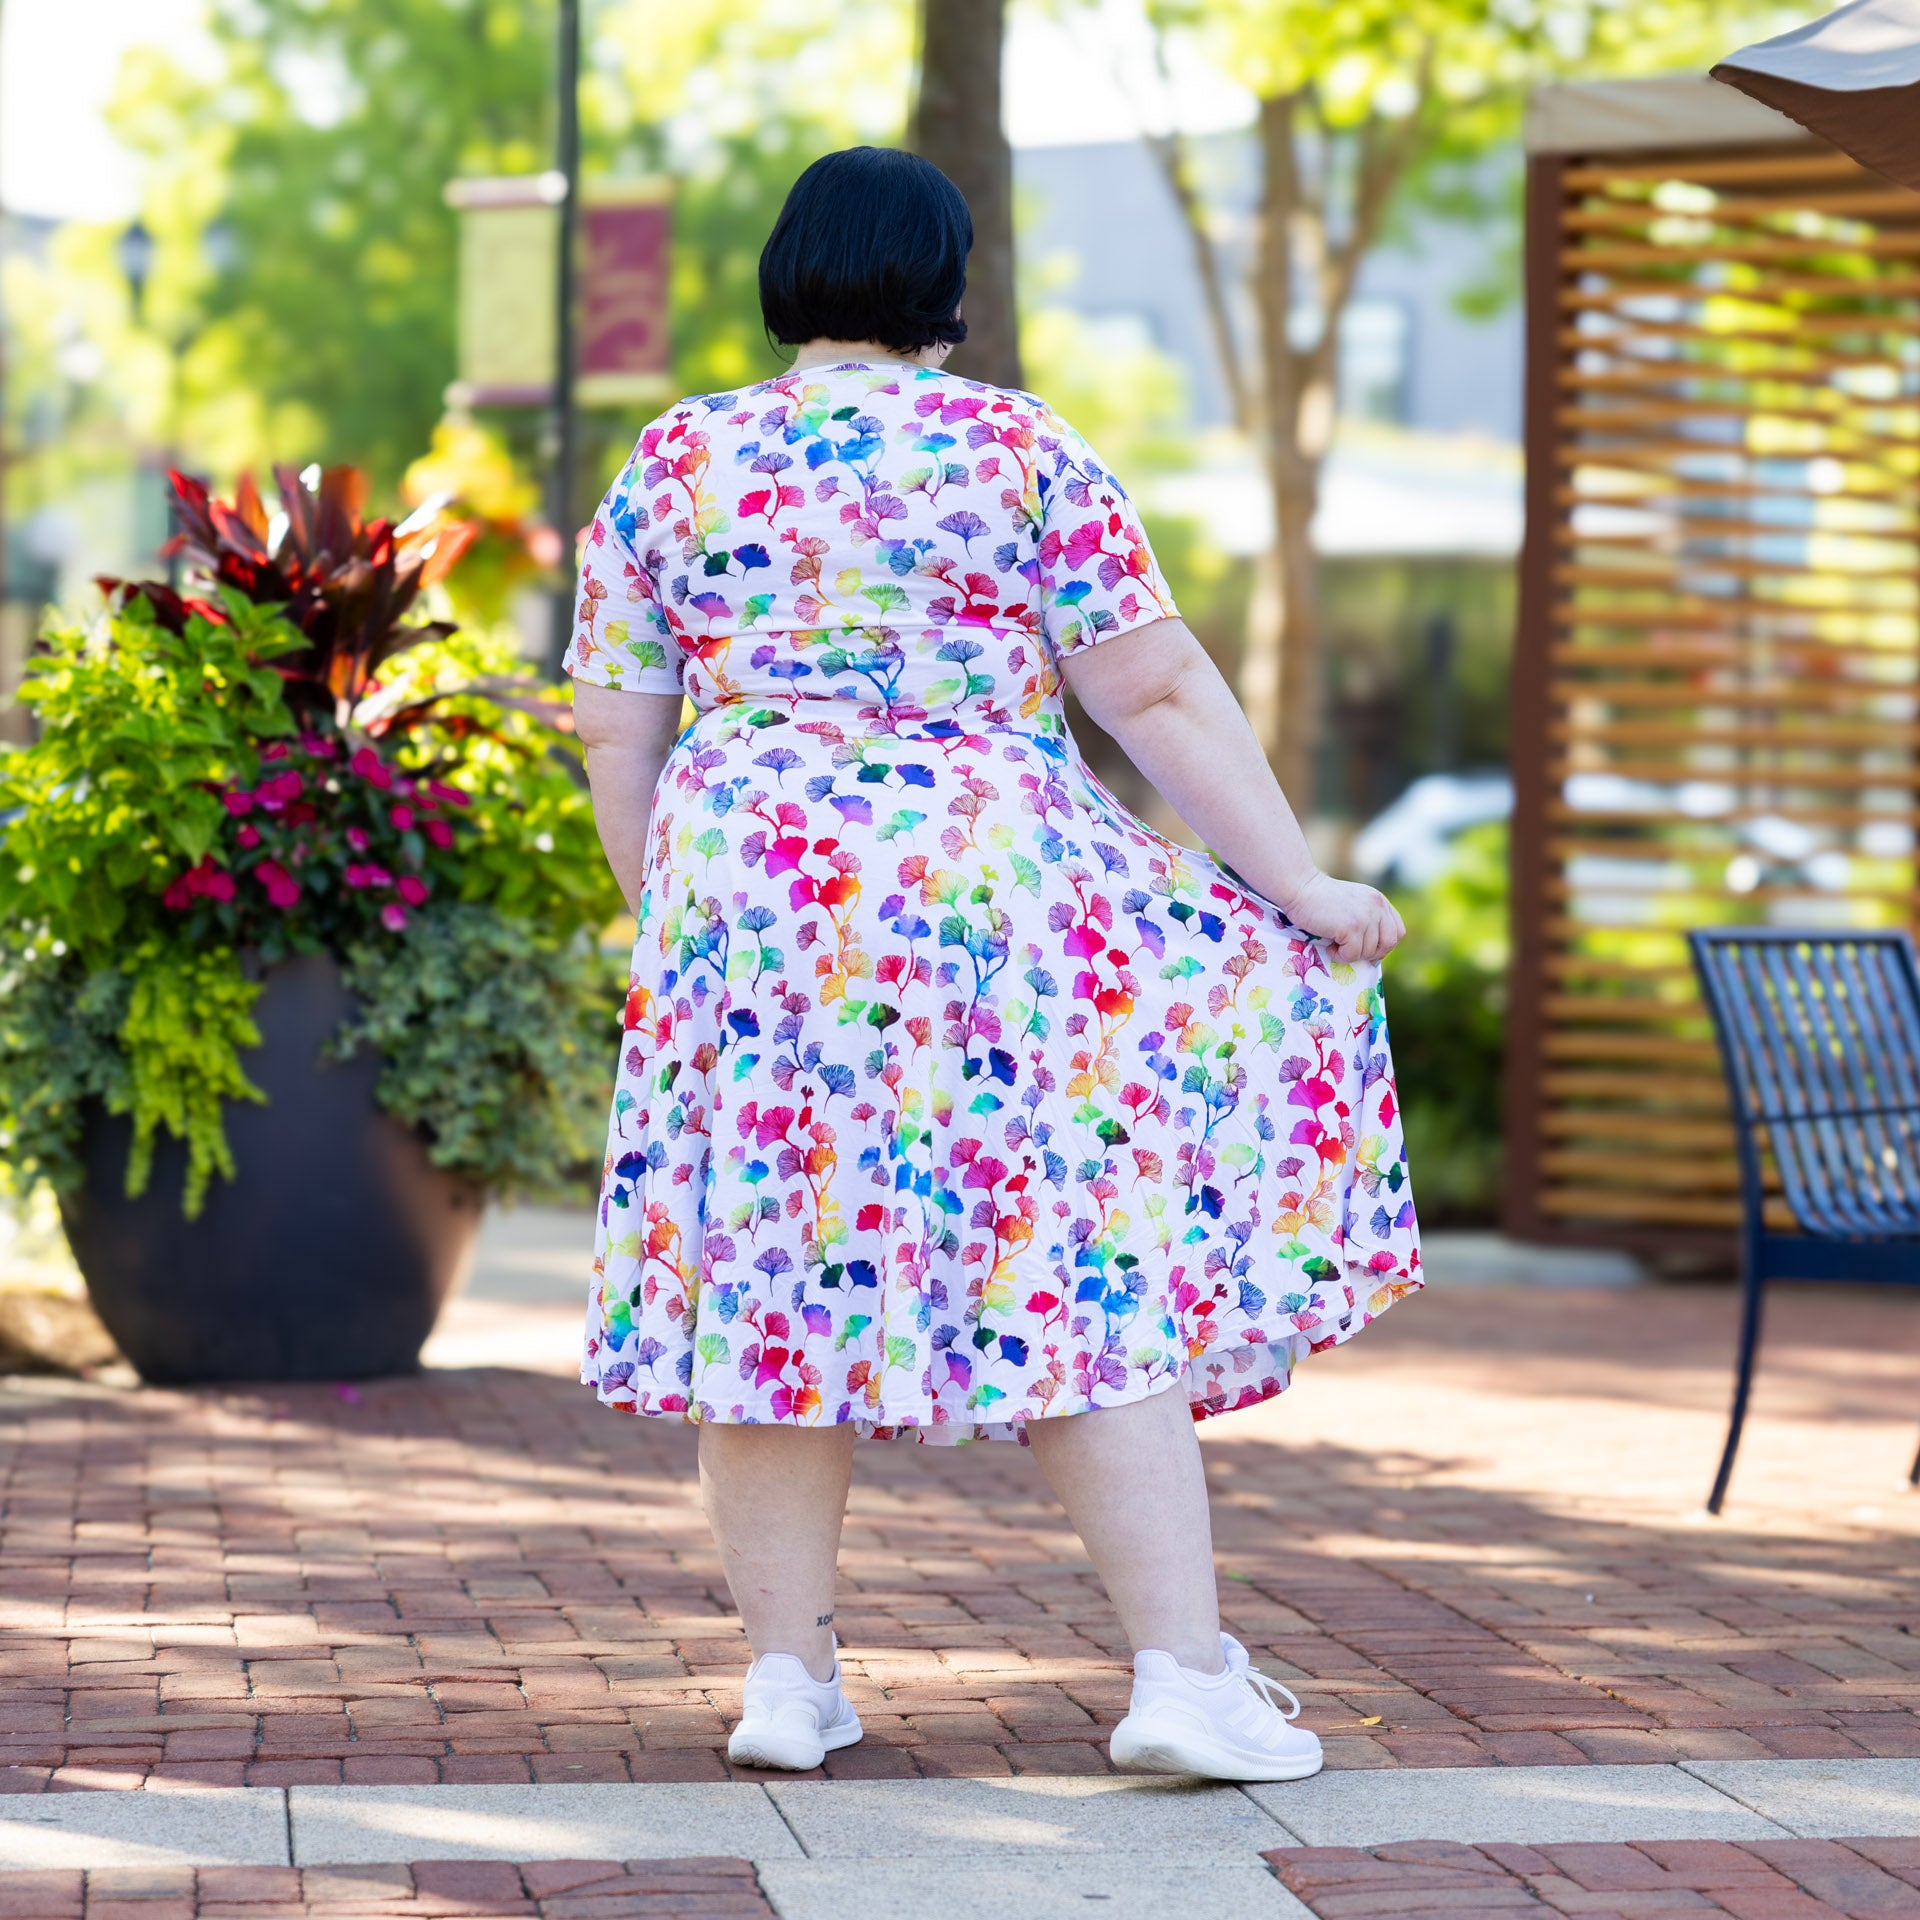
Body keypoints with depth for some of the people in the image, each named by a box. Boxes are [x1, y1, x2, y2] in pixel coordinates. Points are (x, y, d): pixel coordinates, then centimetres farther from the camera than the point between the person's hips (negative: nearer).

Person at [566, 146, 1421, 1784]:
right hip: (985, 881, -2)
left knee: (768, 1271, 8)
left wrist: (674, 919, 19)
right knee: (1091, 1262, 1)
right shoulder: (1020, 450, 2)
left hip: (744, 886, 2)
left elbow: (618, 741, 8)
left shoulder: (671, 465, 8)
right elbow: (1159, 693, -1)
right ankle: (1187, 1675, -3)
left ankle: (788, 1673, 9)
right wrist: (1298, 885, 3)